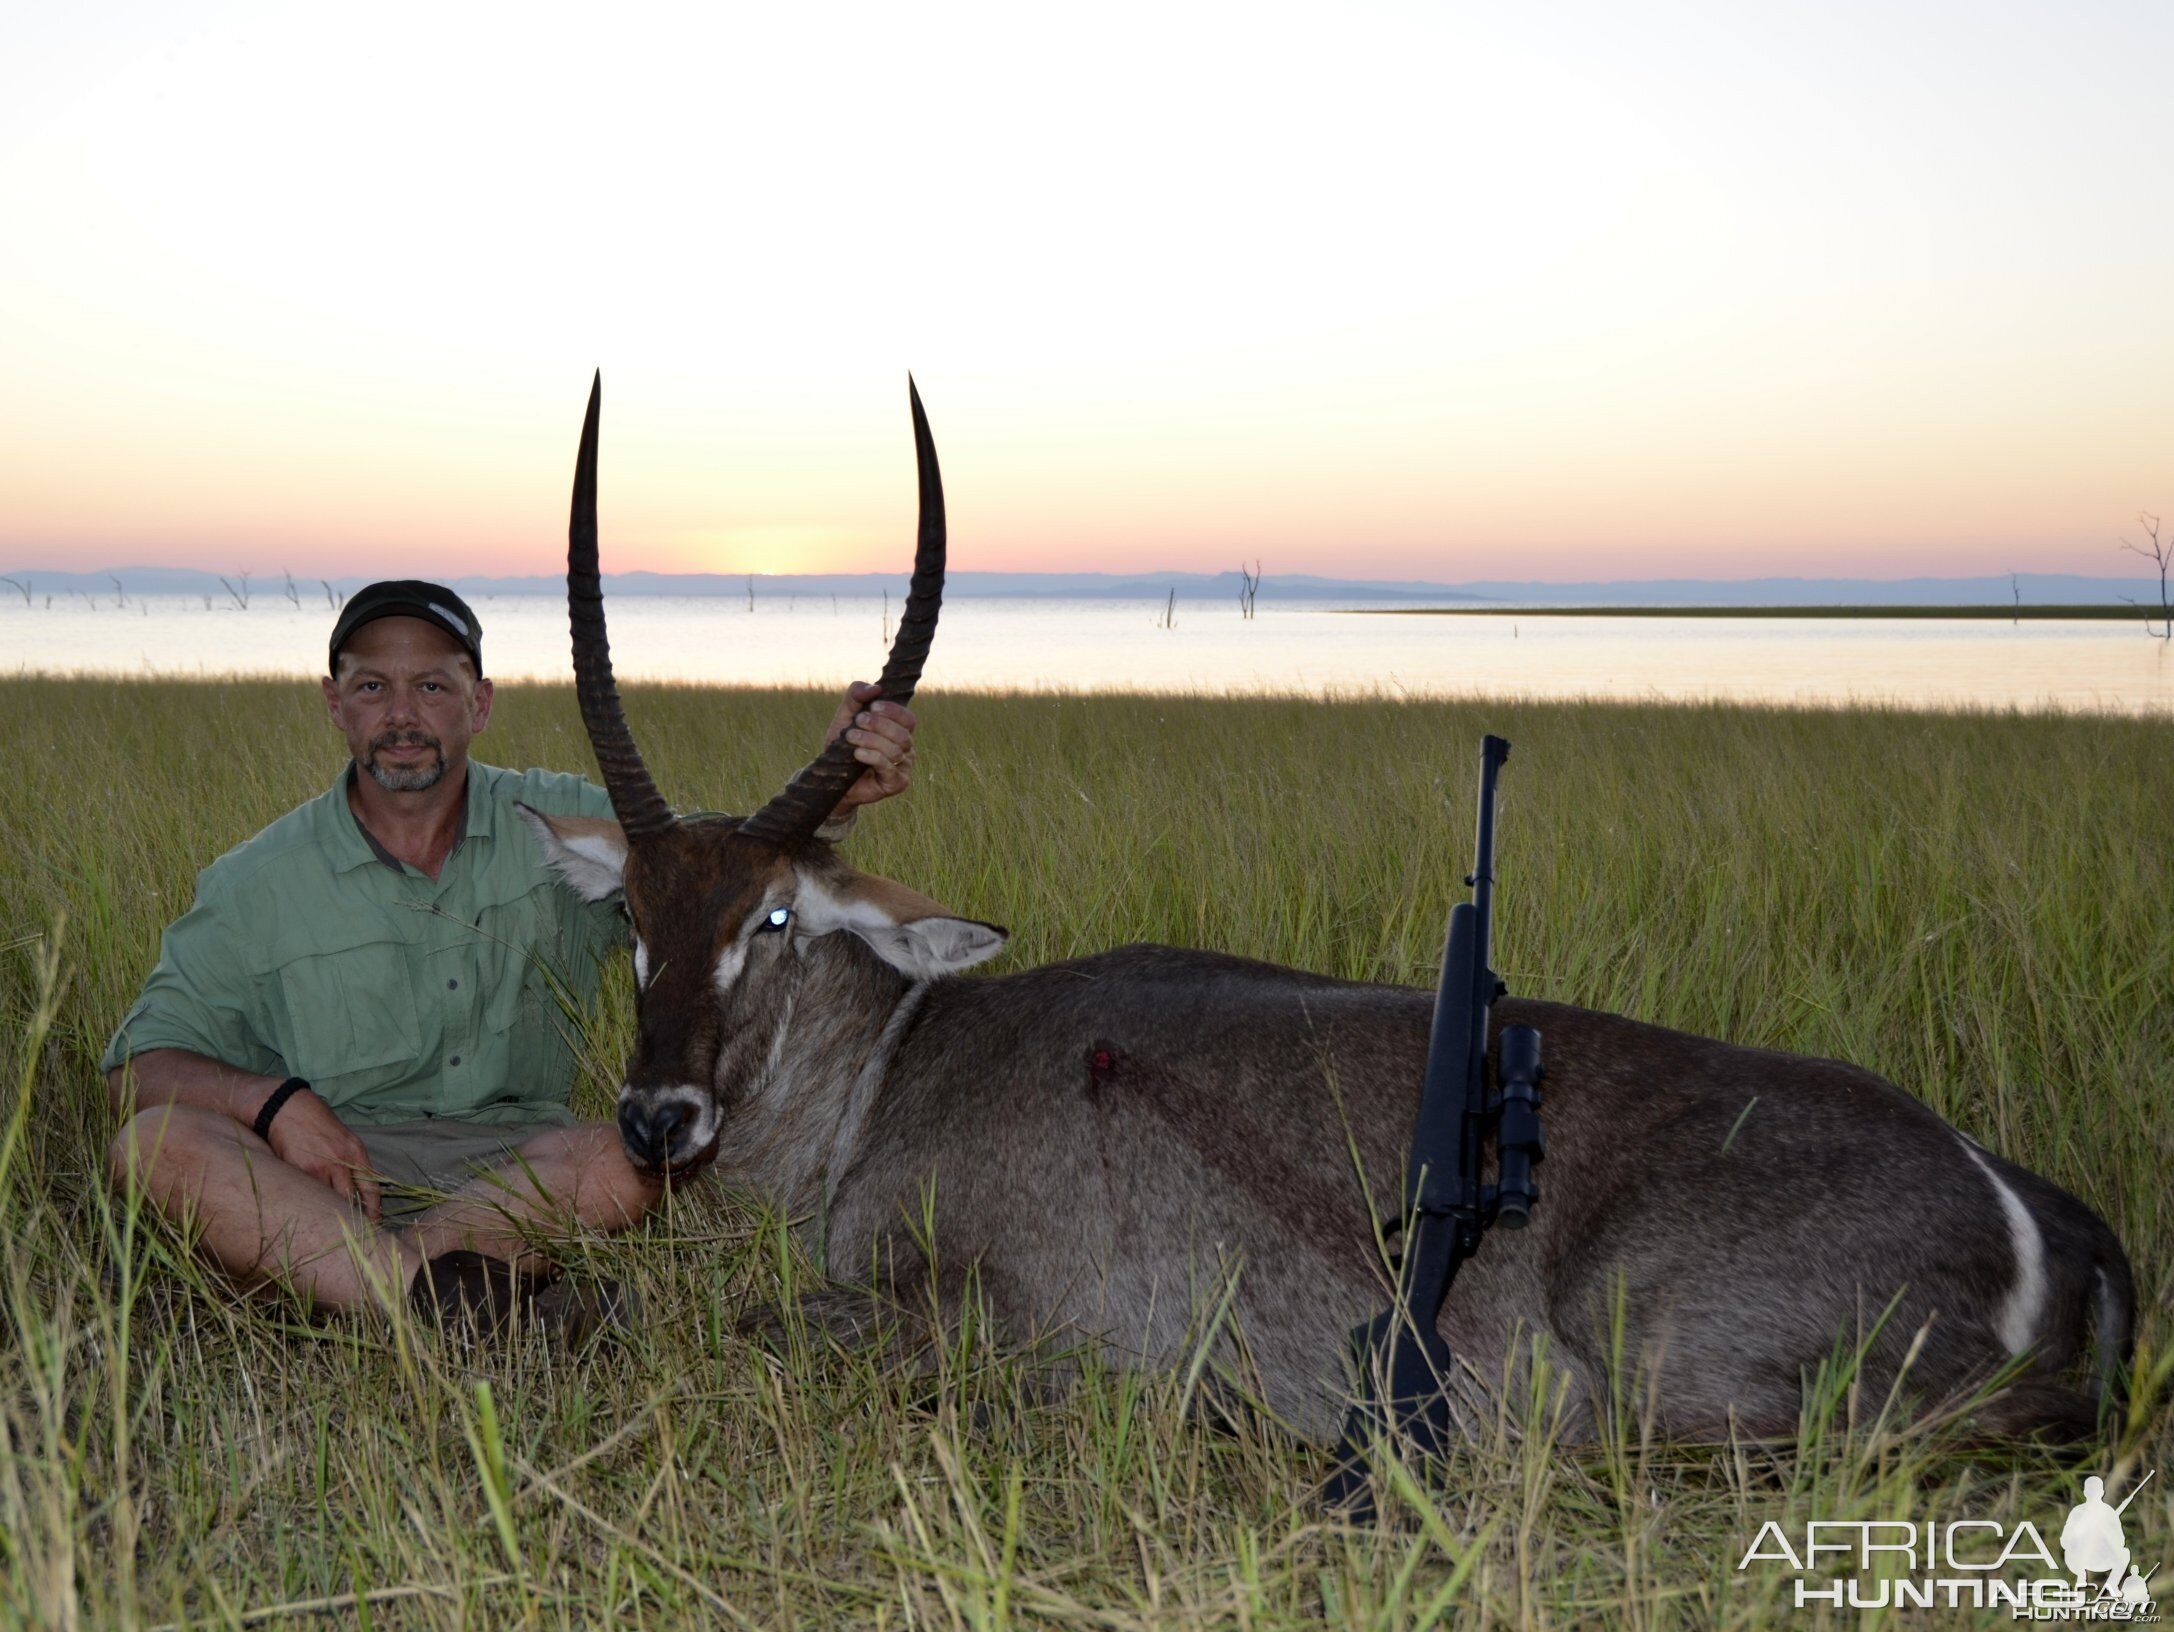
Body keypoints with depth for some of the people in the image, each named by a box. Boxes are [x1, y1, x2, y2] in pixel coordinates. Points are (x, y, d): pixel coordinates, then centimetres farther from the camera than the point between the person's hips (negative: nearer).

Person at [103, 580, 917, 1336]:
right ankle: (446, 1299, -43)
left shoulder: (562, 828, 5)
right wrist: (275, 1102, -18)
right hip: (316, 1174, 0)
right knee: (157, 1143, -30)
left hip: (508, 1171, 0)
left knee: (621, 1162, -32)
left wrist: (834, 792, -20)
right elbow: (139, 1063, 3)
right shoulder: (255, 884, 3)